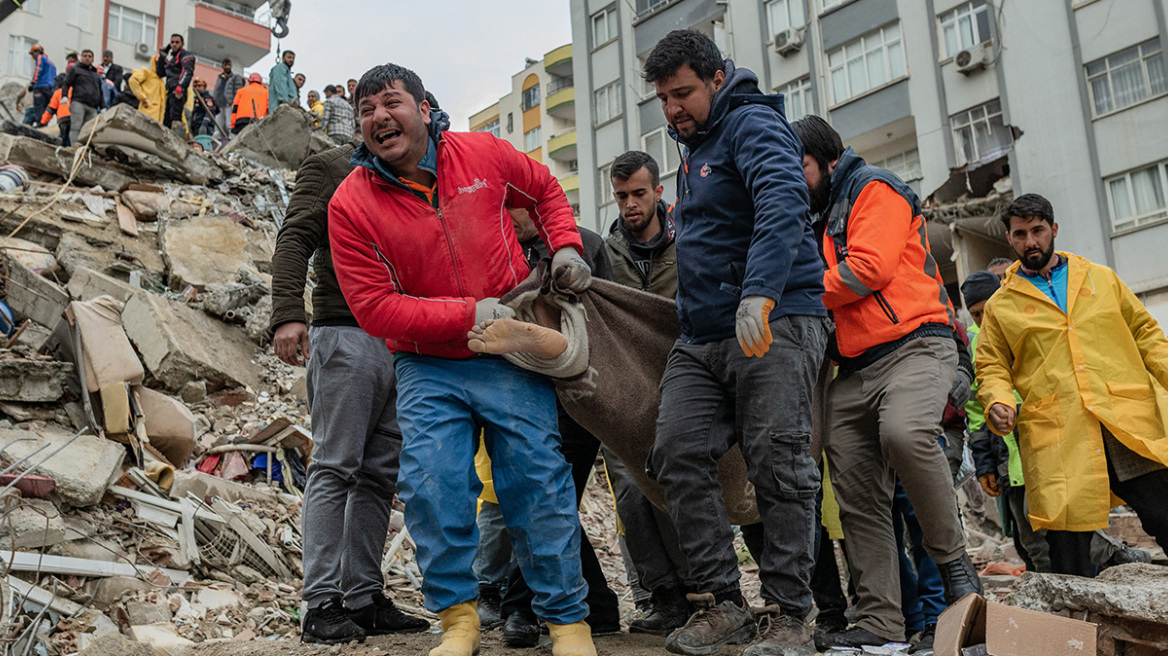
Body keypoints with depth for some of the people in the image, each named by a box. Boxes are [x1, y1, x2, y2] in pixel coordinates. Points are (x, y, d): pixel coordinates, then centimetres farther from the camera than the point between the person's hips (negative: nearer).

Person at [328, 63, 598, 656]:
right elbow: (375, 308, -11)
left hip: (511, 357, 1)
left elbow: (545, 191, 17)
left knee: (537, 483, 0)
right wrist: (468, 314, -18)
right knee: (431, 484, -13)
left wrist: (565, 246, 0)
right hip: (427, 366, 0)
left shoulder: (483, 154, -3)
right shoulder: (351, 204, -7)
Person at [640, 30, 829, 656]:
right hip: (703, 336, 9)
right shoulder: (694, 148, 24)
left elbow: (783, 205, -25)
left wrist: (758, 296, -37)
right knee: (678, 453, -5)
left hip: (774, 323, -8)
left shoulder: (753, 125, -5)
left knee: (778, 465, -9)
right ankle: (720, 603, 2)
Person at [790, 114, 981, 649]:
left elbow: (869, 267, -11)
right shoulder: (814, 219, 28)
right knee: (858, 499, -1)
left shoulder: (874, 189, 4)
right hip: (852, 372, 8)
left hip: (914, 346, -7)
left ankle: (953, 557, -14)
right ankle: (880, 624, 2)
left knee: (904, 433, -35)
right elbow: (824, 293, 28)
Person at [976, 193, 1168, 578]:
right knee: (1069, 556, -4)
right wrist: (998, 402, -8)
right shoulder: (1000, 306, 14)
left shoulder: (1101, 278, 19)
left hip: (1129, 421, 2)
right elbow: (992, 368, 12)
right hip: (1057, 437, -1)